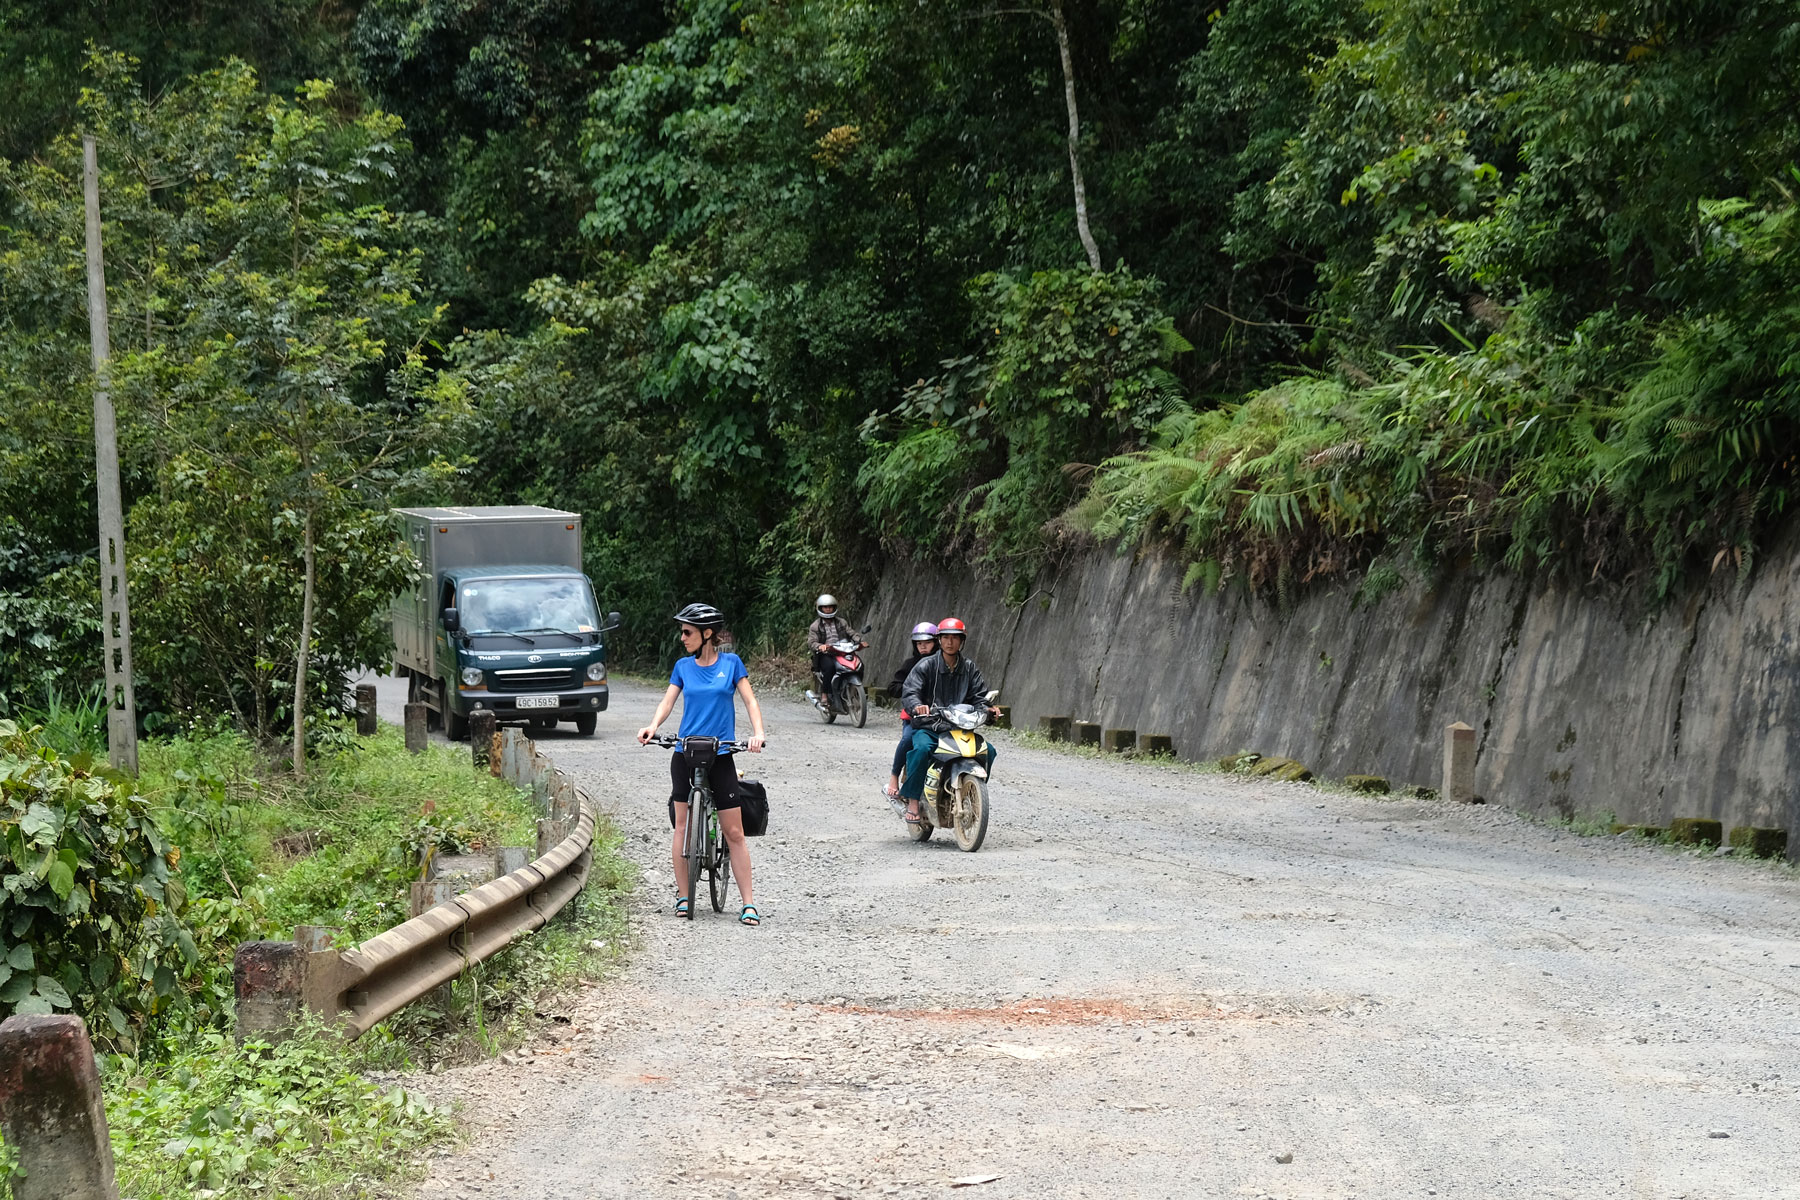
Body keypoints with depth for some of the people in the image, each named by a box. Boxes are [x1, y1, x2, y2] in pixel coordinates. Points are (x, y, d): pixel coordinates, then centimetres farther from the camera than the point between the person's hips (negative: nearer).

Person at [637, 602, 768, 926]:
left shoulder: (731, 663, 2)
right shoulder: (683, 666, 7)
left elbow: (750, 700, -1)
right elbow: (668, 702, 1)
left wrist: (758, 732, -18)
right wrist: (652, 726, -18)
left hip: (720, 755, -2)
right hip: (685, 753, 2)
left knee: (734, 832, -3)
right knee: (683, 826, 0)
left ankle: (748, 903, -1)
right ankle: (683, 896, 9)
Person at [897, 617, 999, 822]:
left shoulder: (970, 668, 13)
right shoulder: (926, 665, 1)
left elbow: (979, 695, 7)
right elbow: (909, 693, -9)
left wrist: (987, 708, -17)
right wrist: (917, 706, -33)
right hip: (928, 727, -4)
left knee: (987, 750, -19)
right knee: (922, 749, -36)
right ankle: (913, 801, -26)